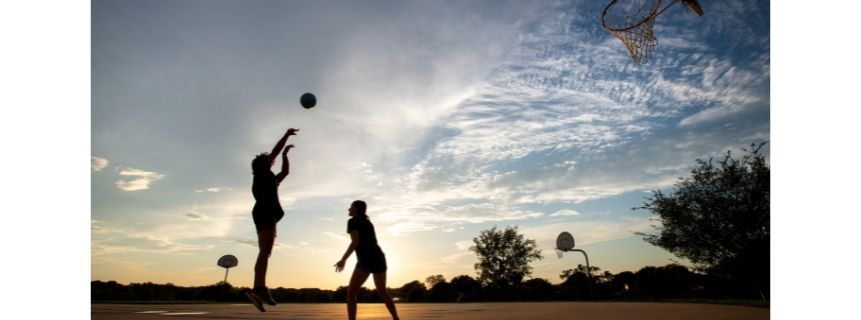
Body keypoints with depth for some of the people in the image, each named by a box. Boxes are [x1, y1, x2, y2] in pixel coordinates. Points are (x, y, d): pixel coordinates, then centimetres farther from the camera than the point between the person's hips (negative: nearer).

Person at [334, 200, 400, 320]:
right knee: (382, 291, 23)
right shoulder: (367, 222, 23)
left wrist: (343, 260, -14)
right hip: (378, 257, 8)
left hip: (366, 260, -8)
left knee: (351, 293, -5)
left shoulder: (352, 221, 0)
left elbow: (355, 242, -13)